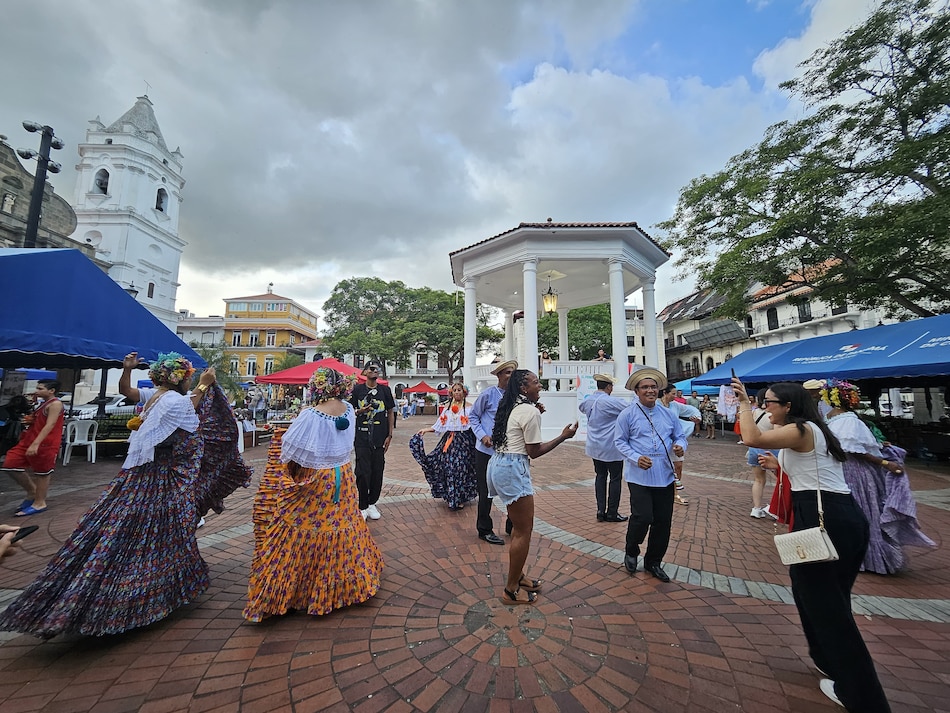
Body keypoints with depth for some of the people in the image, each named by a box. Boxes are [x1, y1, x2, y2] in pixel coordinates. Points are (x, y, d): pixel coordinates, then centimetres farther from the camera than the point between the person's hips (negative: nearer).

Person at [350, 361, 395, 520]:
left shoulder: (385, 390, 5)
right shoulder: (357, 389, 2)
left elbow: (391, 412, 9)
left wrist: (390, 435, 4)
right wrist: (360, 411, -14)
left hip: (380, 437, 2)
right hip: (362, 437, -2)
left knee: (377, 471, 8)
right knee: (363, 472, -3)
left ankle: (372, 503, 25)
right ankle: (363, 507, 13)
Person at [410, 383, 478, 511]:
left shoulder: (469, 407, 1)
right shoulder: (448, 408, 13)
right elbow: (440, 425, 11)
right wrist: (426, 430, 0)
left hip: (464, 442, -3)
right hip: (449, 441, 4)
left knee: (460, 468, -3)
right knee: (447, 467, 1)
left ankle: (460, 498, 13)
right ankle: (450, 497, 17)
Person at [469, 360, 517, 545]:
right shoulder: (489, 394, -9)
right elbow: (473, 416, 0)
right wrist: (482, 435, -12)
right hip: (487, 451, -4)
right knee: (486, 491, 6)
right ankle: (485, 530, 24)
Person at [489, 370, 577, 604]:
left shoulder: (514, 407, 13)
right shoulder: (531, 411, -15)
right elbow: (534, 451, -12)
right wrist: (563, 437, -5)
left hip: (499, 464, 10)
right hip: (513, 469, -10)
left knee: (520, 525, 22)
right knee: (524, 531, 3)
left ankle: (517, 576, 36)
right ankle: (511, 591, 15)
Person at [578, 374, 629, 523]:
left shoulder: (588, 401, 3)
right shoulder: (612, 402, -19)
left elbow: (582, 408, 25)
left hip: (594, 447, 7)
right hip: (611, 448, -6)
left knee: (600, 476, 14)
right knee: (615, 478, 6)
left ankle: (601, 511, 15)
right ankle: (612, 513, 13)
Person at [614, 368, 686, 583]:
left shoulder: (668, 414, 8)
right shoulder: (628, 414, -5)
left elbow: (680, 436, 14)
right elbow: (620, 441, -3)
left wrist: (680, 446, -9)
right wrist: (636, 458, -17)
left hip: (665, 477, 5)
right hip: (639, 477, -5)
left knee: (663, 522, 11)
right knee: (643, 517, -12)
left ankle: (653, 562, 33)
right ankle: (631, 552, 20)